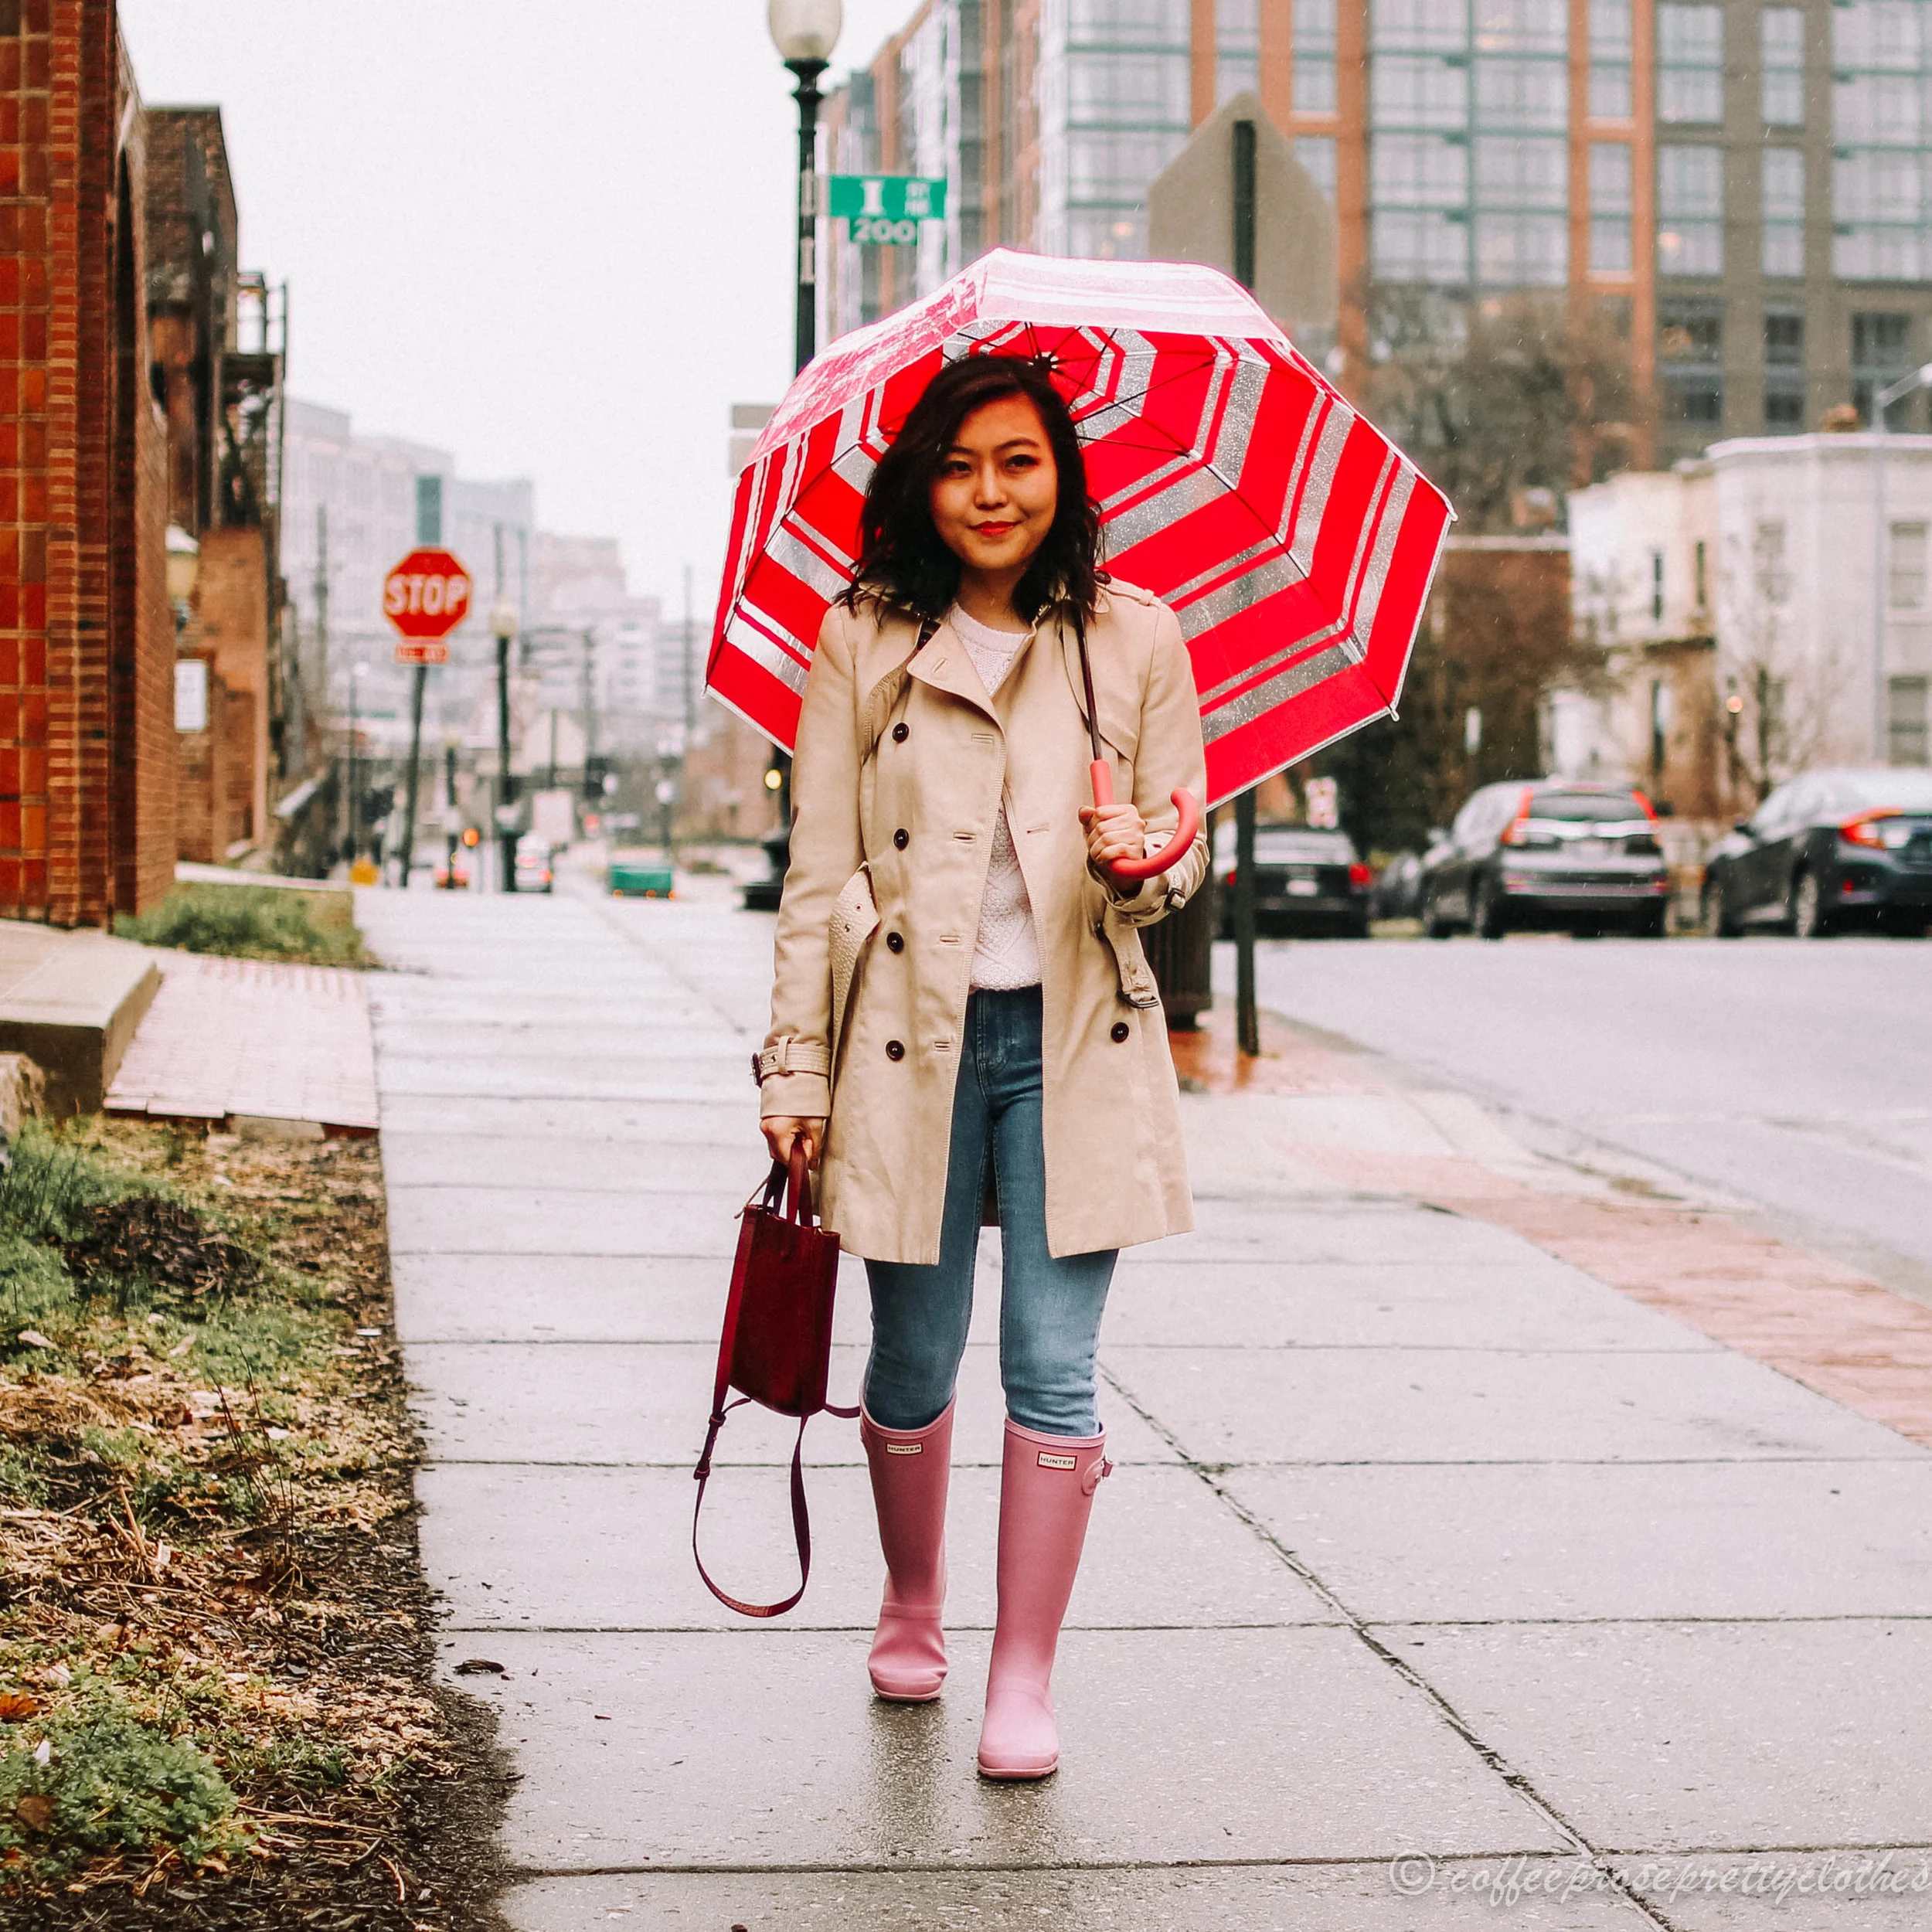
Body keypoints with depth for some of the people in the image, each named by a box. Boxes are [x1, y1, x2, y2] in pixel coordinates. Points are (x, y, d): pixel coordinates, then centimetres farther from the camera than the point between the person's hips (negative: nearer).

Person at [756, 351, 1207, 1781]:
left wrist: (1140, 862, -16)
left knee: (1054, 1366, -3)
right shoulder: (864, 643, 3)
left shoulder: (1136, 640, 4)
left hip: (1075, 1043, 0)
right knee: (915, 1363, 10)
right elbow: (819, 871, 3)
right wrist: (797, 1067, -1)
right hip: (911, 1038, 0)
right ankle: (913, 1608, 35)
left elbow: (1188, 850, 8)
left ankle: (1027, 1675, 7)